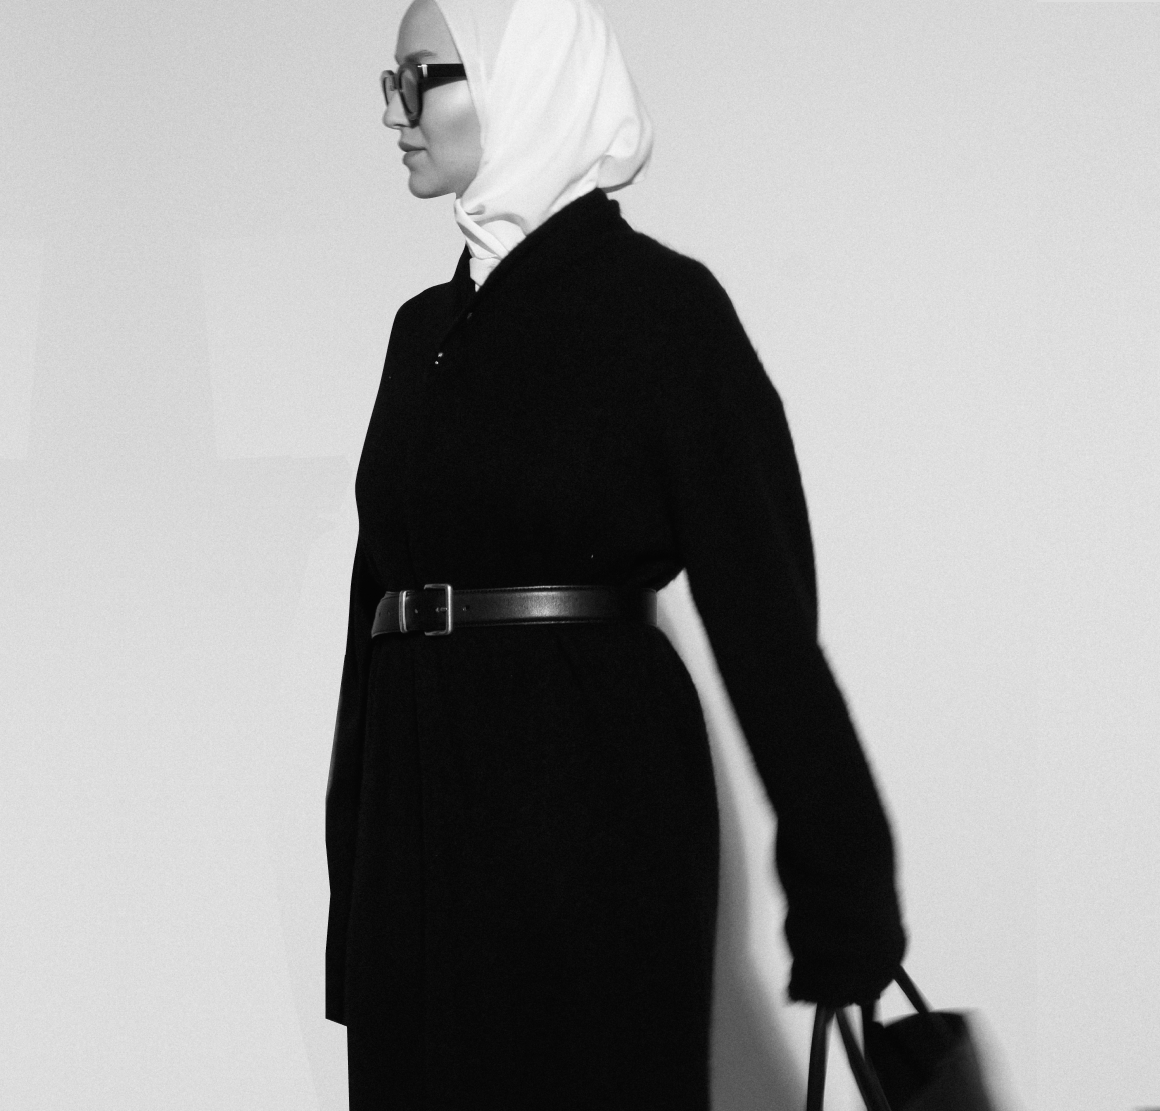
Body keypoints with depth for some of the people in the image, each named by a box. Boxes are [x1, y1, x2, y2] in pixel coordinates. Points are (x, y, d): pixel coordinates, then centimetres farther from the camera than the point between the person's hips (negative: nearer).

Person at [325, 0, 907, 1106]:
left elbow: (761, 605, -9)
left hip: (592, 792, -6)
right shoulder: (424, 328, 14)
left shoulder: (659, 301, -5)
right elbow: (376, 596, 15)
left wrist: (841, 898, -13)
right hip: (418, 807, 6)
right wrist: (353, 878, 12)